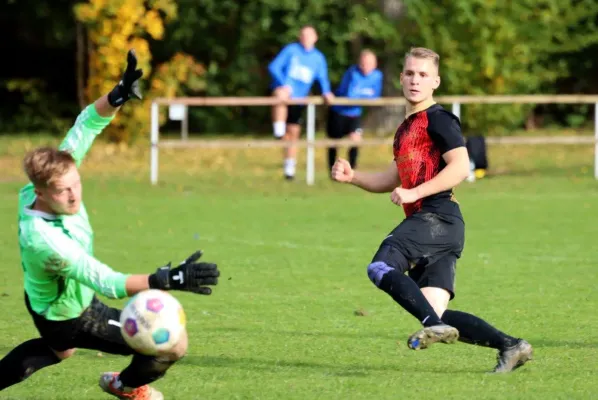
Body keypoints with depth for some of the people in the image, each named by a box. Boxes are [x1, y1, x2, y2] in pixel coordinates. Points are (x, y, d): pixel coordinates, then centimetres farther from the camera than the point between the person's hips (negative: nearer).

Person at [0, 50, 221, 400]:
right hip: (71, 317, -8)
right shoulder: (43, 240, -44)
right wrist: (168, 280, -59)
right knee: (174, 344, -4)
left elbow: (85, 128, -20)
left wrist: (117, 98, -39)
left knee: (61, 348, 41)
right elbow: (106, 282, -48)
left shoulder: (51, 178, -24)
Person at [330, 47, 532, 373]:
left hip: (438, 217, -9)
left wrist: (414, 193, -19)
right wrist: (352, 177, 18)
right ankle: (510, 346, -1)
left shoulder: (438, 119, -3)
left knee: (381, 267, -24)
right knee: (435, 313, -1)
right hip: (425, 223, 9)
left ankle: (435, 325, -32)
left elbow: (460, 167, -15)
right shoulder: (406, 128, 26)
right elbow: (392, 181, 34)